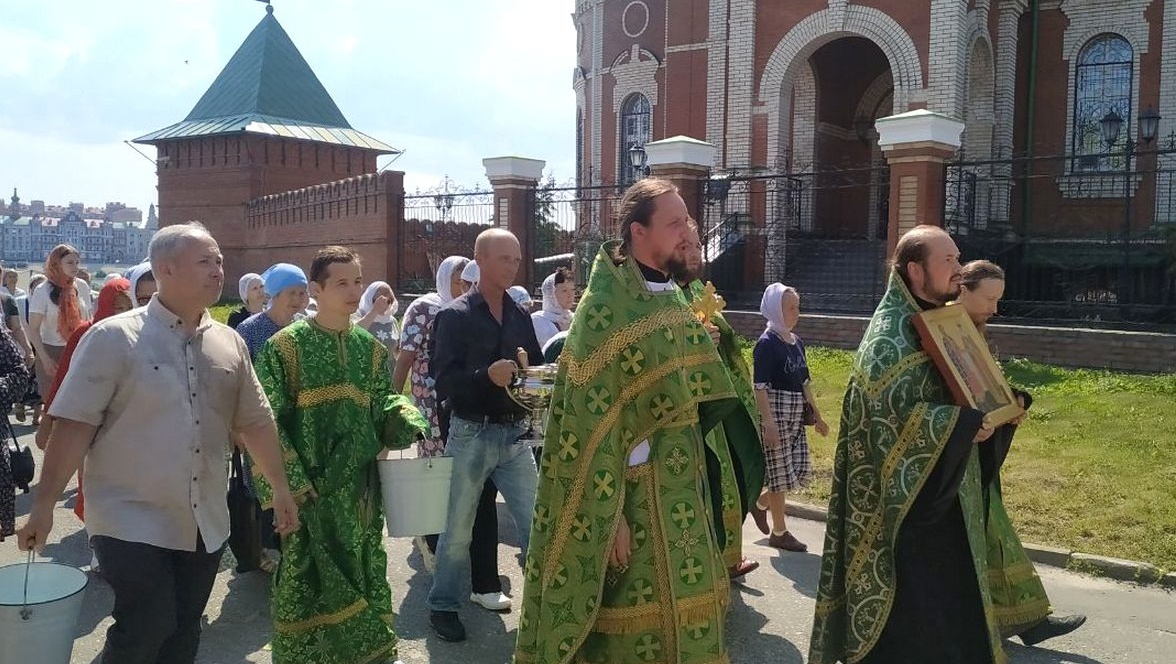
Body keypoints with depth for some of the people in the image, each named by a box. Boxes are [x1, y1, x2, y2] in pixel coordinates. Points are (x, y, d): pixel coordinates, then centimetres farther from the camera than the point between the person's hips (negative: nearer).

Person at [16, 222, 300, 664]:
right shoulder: (114, 337, -9)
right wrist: (44, 506, -14)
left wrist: (281, 489, 13)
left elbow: (255, 422, 12)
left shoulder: (229, 343, 6)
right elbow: (74, 424, -12)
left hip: (205, 525, 5)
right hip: (131, 522, -5)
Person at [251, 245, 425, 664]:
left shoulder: (370, 348, 7)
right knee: (308, 583, 2)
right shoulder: (285, 346, -8)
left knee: (363, 578, 14)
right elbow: (267, 421, -9)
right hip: (309, 489, -5)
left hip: (361, 487, 5)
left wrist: (406, 418, -8)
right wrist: (291, 481, -15)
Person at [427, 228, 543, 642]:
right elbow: (444, 382, -13)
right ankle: (443, 606, 26)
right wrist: (487, 376, -28)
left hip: (514, 434, 4)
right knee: (458, 529, 8)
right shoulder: (454, 316, -6)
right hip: (471, 434, -4)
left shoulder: (520, 316, 10)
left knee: (536, 523, 5)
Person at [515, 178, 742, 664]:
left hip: (682, 484, 8)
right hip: (633, 487, -7)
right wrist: (608, 509, -19)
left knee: (682, 608, 15)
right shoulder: (605, 305, -15)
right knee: (636, 615, 4)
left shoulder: (673, 299, 10)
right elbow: (591, 416, -18)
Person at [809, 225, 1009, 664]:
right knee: (910, 600, 0)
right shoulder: (891, 334, -17)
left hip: (942, 488, 9)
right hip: (908, 491, -9)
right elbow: (891, 409, -26)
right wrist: (963, 424, -25)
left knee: (944, 591, 17)